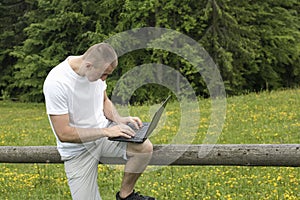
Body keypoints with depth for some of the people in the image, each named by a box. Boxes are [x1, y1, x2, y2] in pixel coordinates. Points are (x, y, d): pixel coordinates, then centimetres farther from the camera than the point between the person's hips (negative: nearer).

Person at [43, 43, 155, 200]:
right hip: (78, 149, -5)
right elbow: (63, 134, -25)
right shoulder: (56, 83, -26)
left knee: (145, 147, -22)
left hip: (103, 131, 5)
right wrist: (106, 132, -28)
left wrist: (119, 119, -8)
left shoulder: (98, 68, -6)